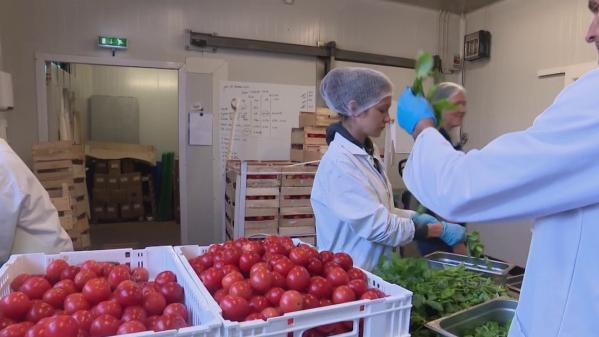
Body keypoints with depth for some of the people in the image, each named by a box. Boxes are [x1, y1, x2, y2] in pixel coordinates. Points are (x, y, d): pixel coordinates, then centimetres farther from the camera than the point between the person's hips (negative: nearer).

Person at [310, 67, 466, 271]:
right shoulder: (339, 163, -23)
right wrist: (440, 230, -16)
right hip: (348, 271, -8)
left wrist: (413, 217, -2)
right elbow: (378, 227, -23)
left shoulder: (367, 152, 4)